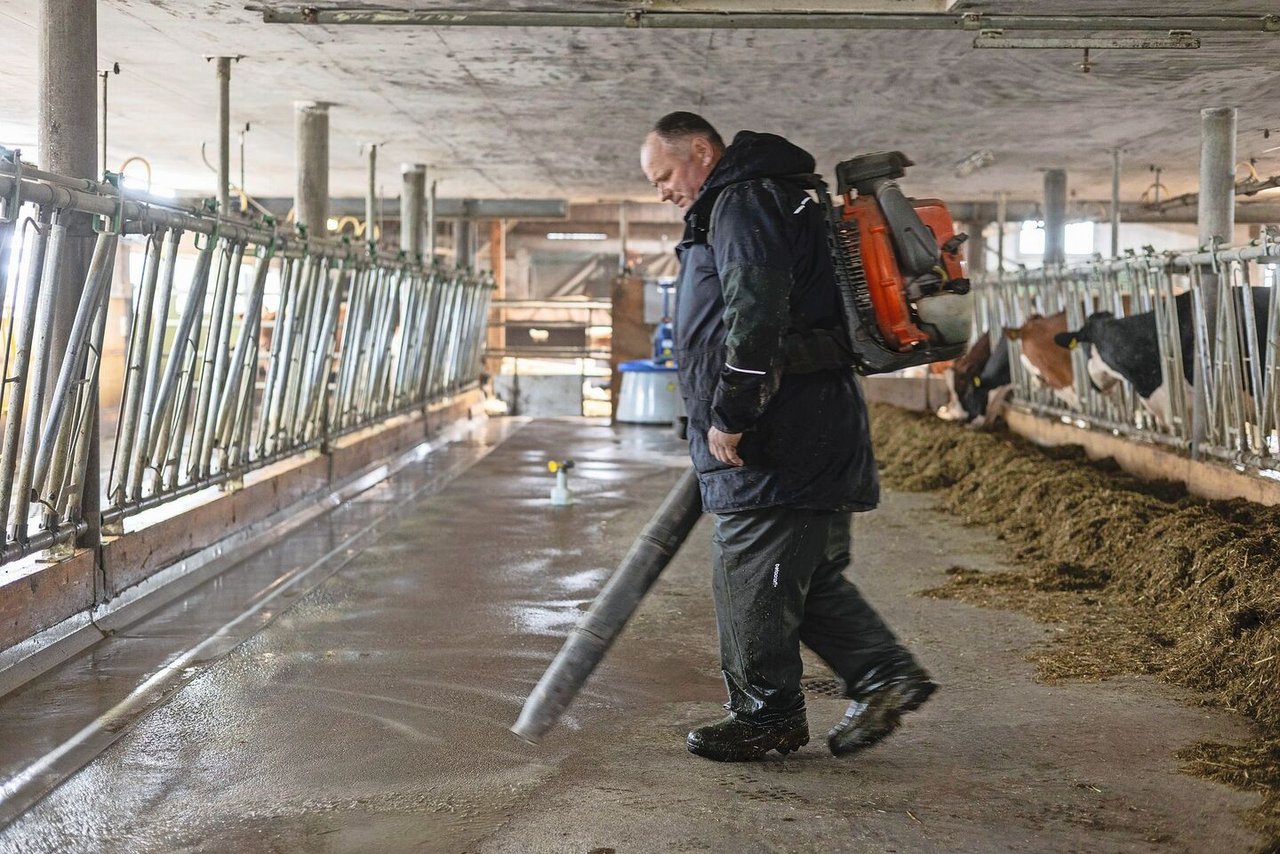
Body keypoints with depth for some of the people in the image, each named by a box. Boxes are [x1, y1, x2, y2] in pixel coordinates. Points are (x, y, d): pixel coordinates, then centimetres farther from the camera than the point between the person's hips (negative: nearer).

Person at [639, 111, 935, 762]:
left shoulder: (744, 202, -10)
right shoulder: (776, 201, 25)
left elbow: (755, 312, -23)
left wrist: (728, 415, -20)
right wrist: (728, 419, 28)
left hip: (778, 441, -11)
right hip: (815, 437, 11)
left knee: (752, 575, -2)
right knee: (809, 575, 14)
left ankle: (766, 714, 8)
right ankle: (885, 674, 13)